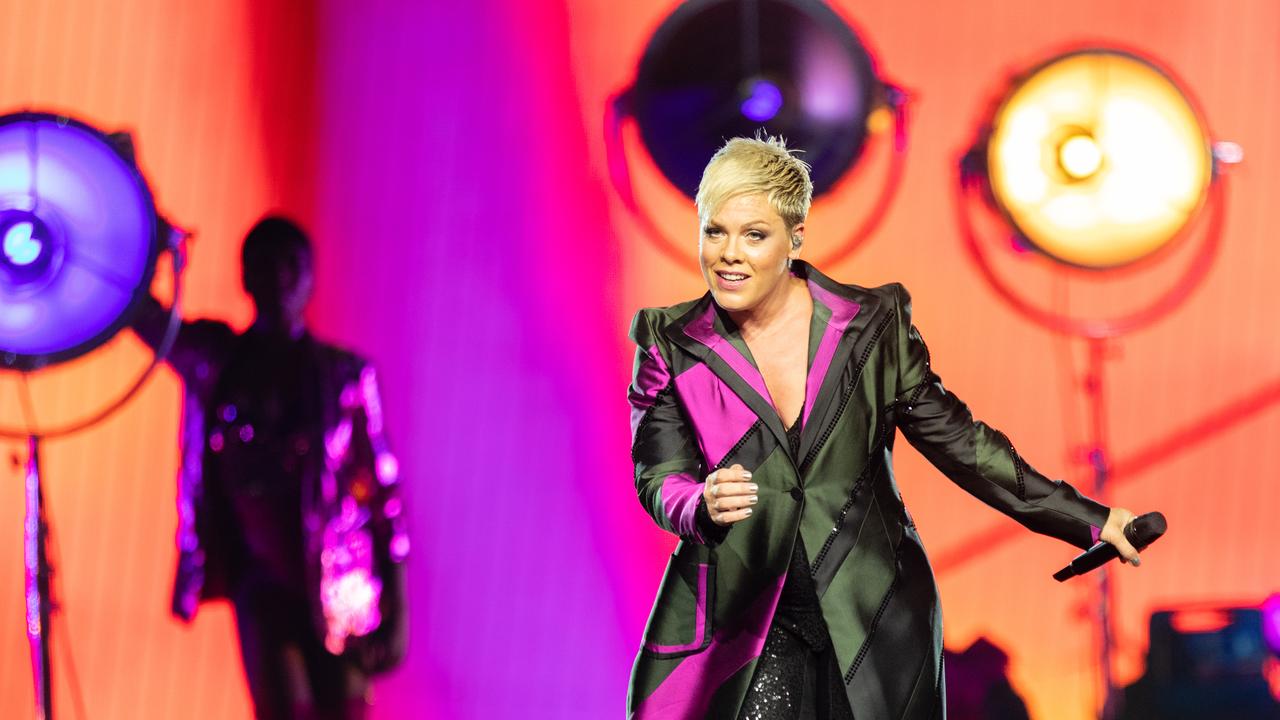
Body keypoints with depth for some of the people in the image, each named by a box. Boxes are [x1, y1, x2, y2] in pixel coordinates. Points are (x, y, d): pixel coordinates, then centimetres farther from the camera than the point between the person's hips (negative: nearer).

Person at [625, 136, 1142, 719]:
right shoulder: (671, 344, 0)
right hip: (737, 625, 0)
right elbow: (660, 478, -3)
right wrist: (704, 505, -28)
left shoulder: (871, 325, 0)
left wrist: (1088, 521, 5)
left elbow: (954, 439, 6)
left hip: (873, 627, 1)